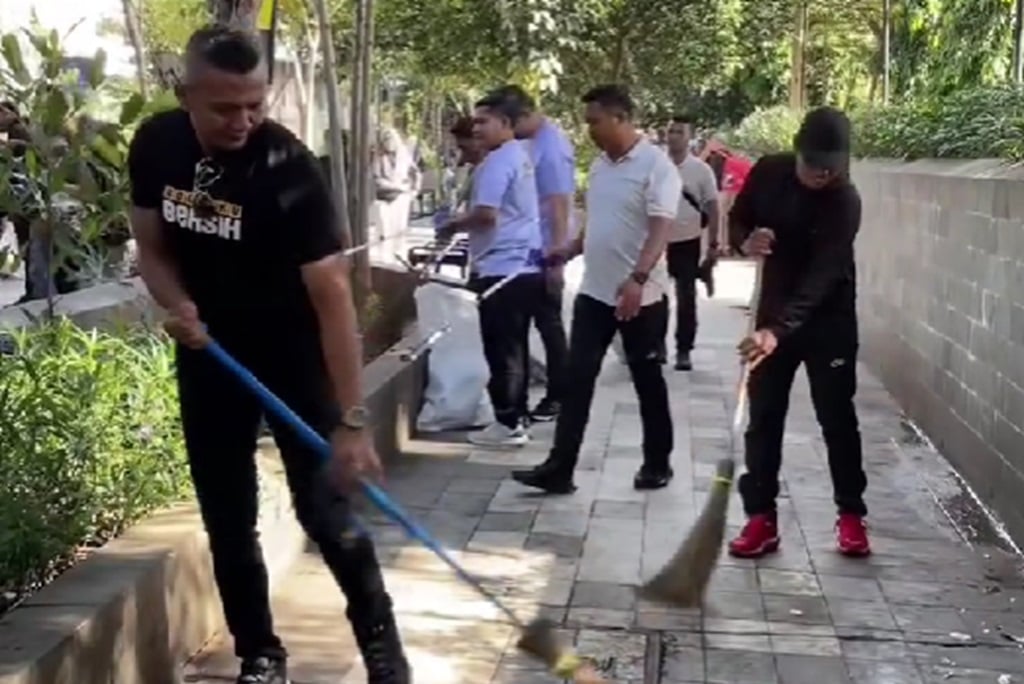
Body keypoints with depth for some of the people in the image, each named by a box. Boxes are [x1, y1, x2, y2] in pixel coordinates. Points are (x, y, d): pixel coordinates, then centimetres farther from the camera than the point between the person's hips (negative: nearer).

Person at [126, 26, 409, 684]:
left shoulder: (290, 167, -26)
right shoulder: (155, 145, -10)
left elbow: (332, 293, -30)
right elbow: (153, 247, 3)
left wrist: (353, 419, -34)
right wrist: (177, 305, -21)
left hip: (292, 353, -4)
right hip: (208, 354, 5)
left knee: (324, 508, -4)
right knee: (227, 518, 8)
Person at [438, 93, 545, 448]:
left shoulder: (497, 160, -14)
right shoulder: (519, 156, 16)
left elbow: (486, 214, -23)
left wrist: (453, 225, -5)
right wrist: (464, 225, 17)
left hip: (502, 268, -10)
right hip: (523, 265, 10)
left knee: (501, 350, -4)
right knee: (514, 348, 14)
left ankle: (508, 424, 1)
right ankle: (516, 418, 21)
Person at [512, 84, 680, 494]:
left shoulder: (656, 165, -14)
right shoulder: (600, 165, 10)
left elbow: (661, 229, -23)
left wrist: (637, 279, -34)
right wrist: (567, 253, 12)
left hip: (640, 294, -7)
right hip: (594, 291, 7)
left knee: (647, 381, 7)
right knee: (577, 379, 2)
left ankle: (657, 464, 23)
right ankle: (559, 469, 3)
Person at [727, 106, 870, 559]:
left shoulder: (845, 200, -23)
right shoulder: (768, 171, -8)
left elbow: (821, 275, -32)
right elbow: (737, 220, 7)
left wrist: (778, 330, -44)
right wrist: (745, 241, -19)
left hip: (829, 319, -4)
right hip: (774, 312, 4)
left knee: (837, 418, 2)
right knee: (763, 418, 2)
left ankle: (851, 516, 17)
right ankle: (761, 518, 8)